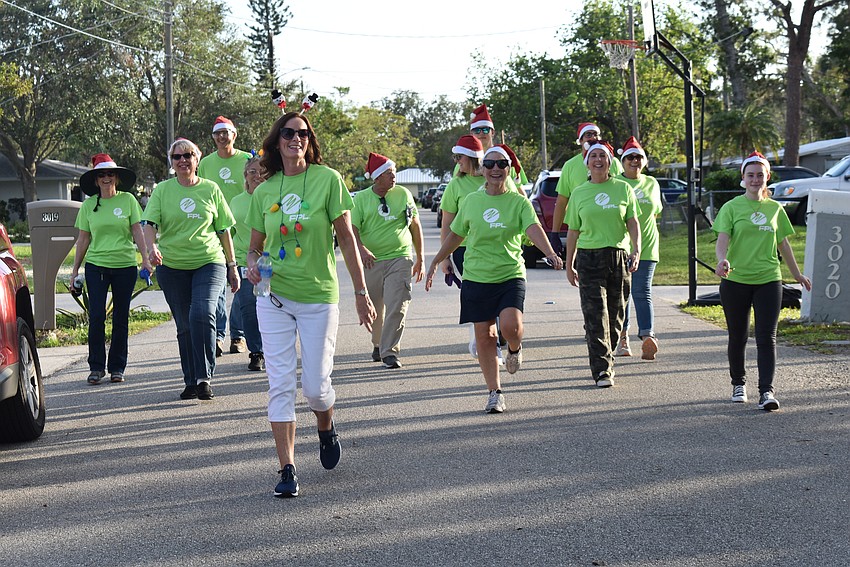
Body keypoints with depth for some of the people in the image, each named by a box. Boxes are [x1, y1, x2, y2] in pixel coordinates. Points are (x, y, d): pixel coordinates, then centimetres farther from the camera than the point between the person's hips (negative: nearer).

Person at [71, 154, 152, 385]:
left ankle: (117, 367, 14)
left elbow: (137, 231, 2)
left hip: (125, 265, 0)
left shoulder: (128, 200, 1)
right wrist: (75, 269, 10)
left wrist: (145, 259, -6)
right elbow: (83, 239, 10)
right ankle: (96, 367, 4)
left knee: (121, 318, 5)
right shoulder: (89, 205, 5)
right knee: (96, 316, -7)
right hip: (96, 265, 0)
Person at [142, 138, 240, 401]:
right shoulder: (162, 190, 5)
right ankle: (191, 382, 17)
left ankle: (204, 377, -18)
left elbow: (224, 229, 11)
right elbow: (149, 223, -5)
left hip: (209, 262, -1)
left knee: (202, 313, -22)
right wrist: (152, 247, -26)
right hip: (172, 266, 1)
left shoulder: (210, 189, 6)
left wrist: (232, 265, 11)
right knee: (184, 326, 6)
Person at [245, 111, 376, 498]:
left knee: (315, 385, 0)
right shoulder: (264, 192, 4)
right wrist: (252, 264, -11)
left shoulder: (327, 180, -5)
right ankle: (287, 469, 3)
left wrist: (361, 292, -3)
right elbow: (255, 245, 13)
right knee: (280, 384, -2)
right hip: (274, 296, 2)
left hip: (319, 296, -2)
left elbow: (346, 238, -3)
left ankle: (326, 430, 34)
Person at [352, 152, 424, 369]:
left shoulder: (403, 194, 7)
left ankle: (390, 351, -9)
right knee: (374, 310, 12)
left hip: (400, 259, -1)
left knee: (396, 307, -13)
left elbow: (415, 226, 14)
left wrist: (420, 258, 14)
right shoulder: (361, 198, 2)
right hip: (371, 261, 1)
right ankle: (378, 344, 35)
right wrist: (361, 249, -26)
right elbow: (352, 228, -6)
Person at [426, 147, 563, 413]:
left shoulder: (518, 202, -1)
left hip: (511, 275, -2)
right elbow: (455, 235, 16)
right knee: (484, 337, 3)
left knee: (511, 326, -23)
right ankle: (494, 393, 15)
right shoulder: (472, 201, 5)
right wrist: (435, 264, 19)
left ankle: (515, 349, 14)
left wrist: (550, 253, -36)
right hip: (477, 278, 2)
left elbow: (534, 229, -18)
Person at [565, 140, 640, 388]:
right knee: (595, 315, -10)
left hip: (619, 256, 1)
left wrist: (637, 249, -12)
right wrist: (569, 265, 11)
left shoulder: (623, 189, 6)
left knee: (615, 313, 6)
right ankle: (602, 370, -10)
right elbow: (573, 231, 11)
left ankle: (607, 360, 23)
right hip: (589, 258, -1)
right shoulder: (579, 194, 8)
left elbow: (633, 223, 4)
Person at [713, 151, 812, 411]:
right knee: (738, 337, 10)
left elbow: (783, 244, 18)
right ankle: (739, 384, 28)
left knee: (767, 337, -7)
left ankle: (766, 390, -10)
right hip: (735, 281, -1)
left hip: (768, 280, 1)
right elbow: (722, 240, -11)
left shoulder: (775, 209, 8)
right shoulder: (732, 207, -1)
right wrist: (722, 261, -31)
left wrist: (797, 274, 23)